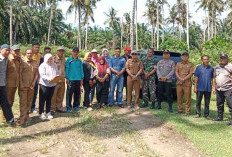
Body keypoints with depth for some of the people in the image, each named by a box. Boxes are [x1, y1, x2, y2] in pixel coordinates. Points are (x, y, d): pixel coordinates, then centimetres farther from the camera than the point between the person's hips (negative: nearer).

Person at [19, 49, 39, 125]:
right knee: (23, 102, -3)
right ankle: (22, 118, -1)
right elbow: (19, 73, -9)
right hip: (23, 85, -4)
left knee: (29, 101, 12)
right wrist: (21, 84, -13)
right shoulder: (22, 61, -6)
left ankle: (27, 115, 25)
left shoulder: (35, 63, 8)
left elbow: (36, 73, 9)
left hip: (31, 85, 4)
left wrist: (33, 83, 0)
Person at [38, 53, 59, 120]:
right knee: (42, 99, 0)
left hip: (52, 85, 5)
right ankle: (41, 113, 8)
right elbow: (42, 75, -16)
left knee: (49, 99, 12)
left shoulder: (55, 65, 10)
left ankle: (48, 113, 21)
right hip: (44, 84, -4)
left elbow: (57, 73, 5)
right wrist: (49, 79, -31)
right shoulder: (42, 66, -6)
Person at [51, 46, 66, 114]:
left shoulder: (63, 59, 13)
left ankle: (59, 107, 24)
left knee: (60, 95, 13)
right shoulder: (54, 59, -7)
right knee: (53, 95, -1)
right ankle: (52, 108, 8)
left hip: (62, 80, 6)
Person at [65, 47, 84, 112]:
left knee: (77, 93, 8)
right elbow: (67, 69, -1)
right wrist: (67, 78, -6)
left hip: (78, 79, 4)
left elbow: (81, 70, 13)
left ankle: (76, 106, 20)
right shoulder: (69, 60, -1)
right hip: (71, 79, -4)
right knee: (69, 93, -3)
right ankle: (69, 107, 7)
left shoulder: (80, 61, 10)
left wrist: (82, 79, 9)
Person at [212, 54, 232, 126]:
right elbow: (214, 78, 17)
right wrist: (214, 87, 13)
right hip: (218, 89, 6)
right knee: (219, 104, 14)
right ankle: (220, 117, 26)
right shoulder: (216, 67, 13)